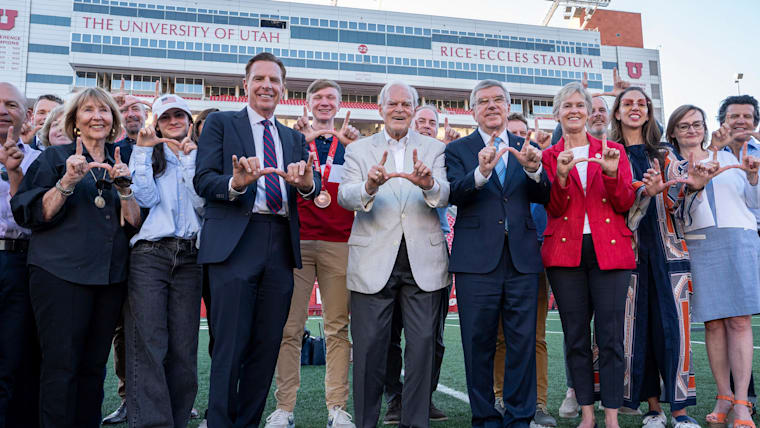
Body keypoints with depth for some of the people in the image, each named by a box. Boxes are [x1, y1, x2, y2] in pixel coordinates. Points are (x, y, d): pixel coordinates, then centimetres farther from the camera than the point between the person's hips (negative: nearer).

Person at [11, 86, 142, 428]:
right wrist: (68, 181, -15)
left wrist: (124, 187, -7)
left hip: (110, 277, 4)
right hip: (61, 272, -3)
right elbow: (32, 215, -3)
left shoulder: (120, 165, 15)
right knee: (61, 366, -4)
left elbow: (135, 223, 7)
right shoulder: (54, 157, 6)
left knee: (94, 366, 9)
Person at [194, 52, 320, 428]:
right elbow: (202, 181, -2)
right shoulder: (220, 123, 9)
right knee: (231, 347, -3)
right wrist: (236, 183, -22)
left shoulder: (294, 138, 21)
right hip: (235, 242, -4)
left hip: (281, 247, 4)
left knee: (267, 346, 8)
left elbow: (314, 186, 6)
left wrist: (306, 181, -18)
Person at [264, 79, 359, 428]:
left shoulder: (349, 141, 15)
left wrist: (355, 146, -11)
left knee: (338, 327, 3)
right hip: (297, 240, -1)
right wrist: (304, 140, -14)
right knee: (289, 327, 0)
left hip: (339, 244, 1)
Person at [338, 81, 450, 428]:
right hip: (373, 261, 0)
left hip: (423, 261, 1)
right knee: (369, 347, 4)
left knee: (423, 344, 5)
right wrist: (369, 186, -28)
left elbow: (445, 195, -5)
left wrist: (429, 184, -28)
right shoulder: (358, 149, 9)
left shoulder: (434, 149, 10)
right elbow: (344, 196, -6)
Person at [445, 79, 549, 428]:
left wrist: (533, 169, -16)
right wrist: (481, 172, -27)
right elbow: (454, 194, -10)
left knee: (523, 341, 5)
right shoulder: (458, 150, 7)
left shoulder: (527, 148, 14)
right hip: (476, 258, -2)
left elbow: (544, 197, 4)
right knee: (479, 343, 5)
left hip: (522, 258, 2)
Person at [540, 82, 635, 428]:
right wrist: (561, 176, -17)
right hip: (565, 252, 1)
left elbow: (625, 204, 3)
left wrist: (612, 172, -14)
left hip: (609, 250, 0)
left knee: (610, 336, -2)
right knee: (576, 337, 5)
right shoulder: (548, 157, 10)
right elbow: (554, 209, 0)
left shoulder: (613, 151, 11)